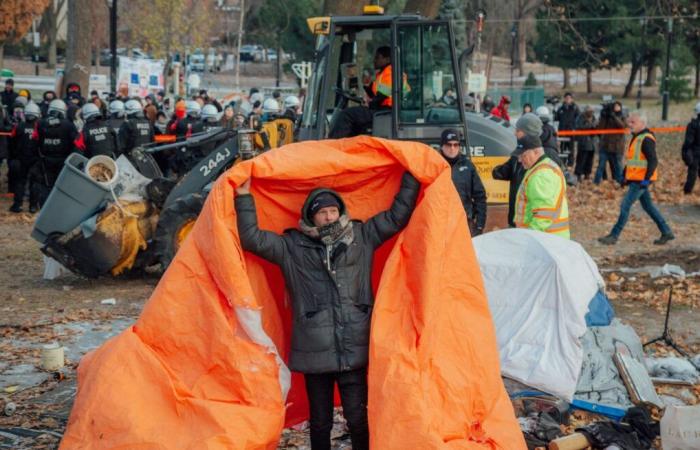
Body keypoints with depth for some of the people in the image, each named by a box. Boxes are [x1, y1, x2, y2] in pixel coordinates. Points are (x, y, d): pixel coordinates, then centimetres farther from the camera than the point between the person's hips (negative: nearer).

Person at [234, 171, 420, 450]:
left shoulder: (361, 237, 7)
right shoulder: (293, 247, 2)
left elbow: (397, 216, 8)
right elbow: (252, 239, -5)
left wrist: (411, 176, 3)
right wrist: (244, 197, -12)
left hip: (355, 350, 0)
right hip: (315, 351, 0)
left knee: (358, 418, 2)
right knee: (320, 421, 11)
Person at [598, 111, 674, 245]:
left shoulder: (646, 139, -16)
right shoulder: (636, 137, 14)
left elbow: (653, 161, -20)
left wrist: (646, 179, -24)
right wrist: (625, 175, 21)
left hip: (641, 180, -10)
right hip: (634, 179, 10)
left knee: (625, 205, -9)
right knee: (648, 207, 15)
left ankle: (614, 236, -5)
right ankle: (666, 232, 22)